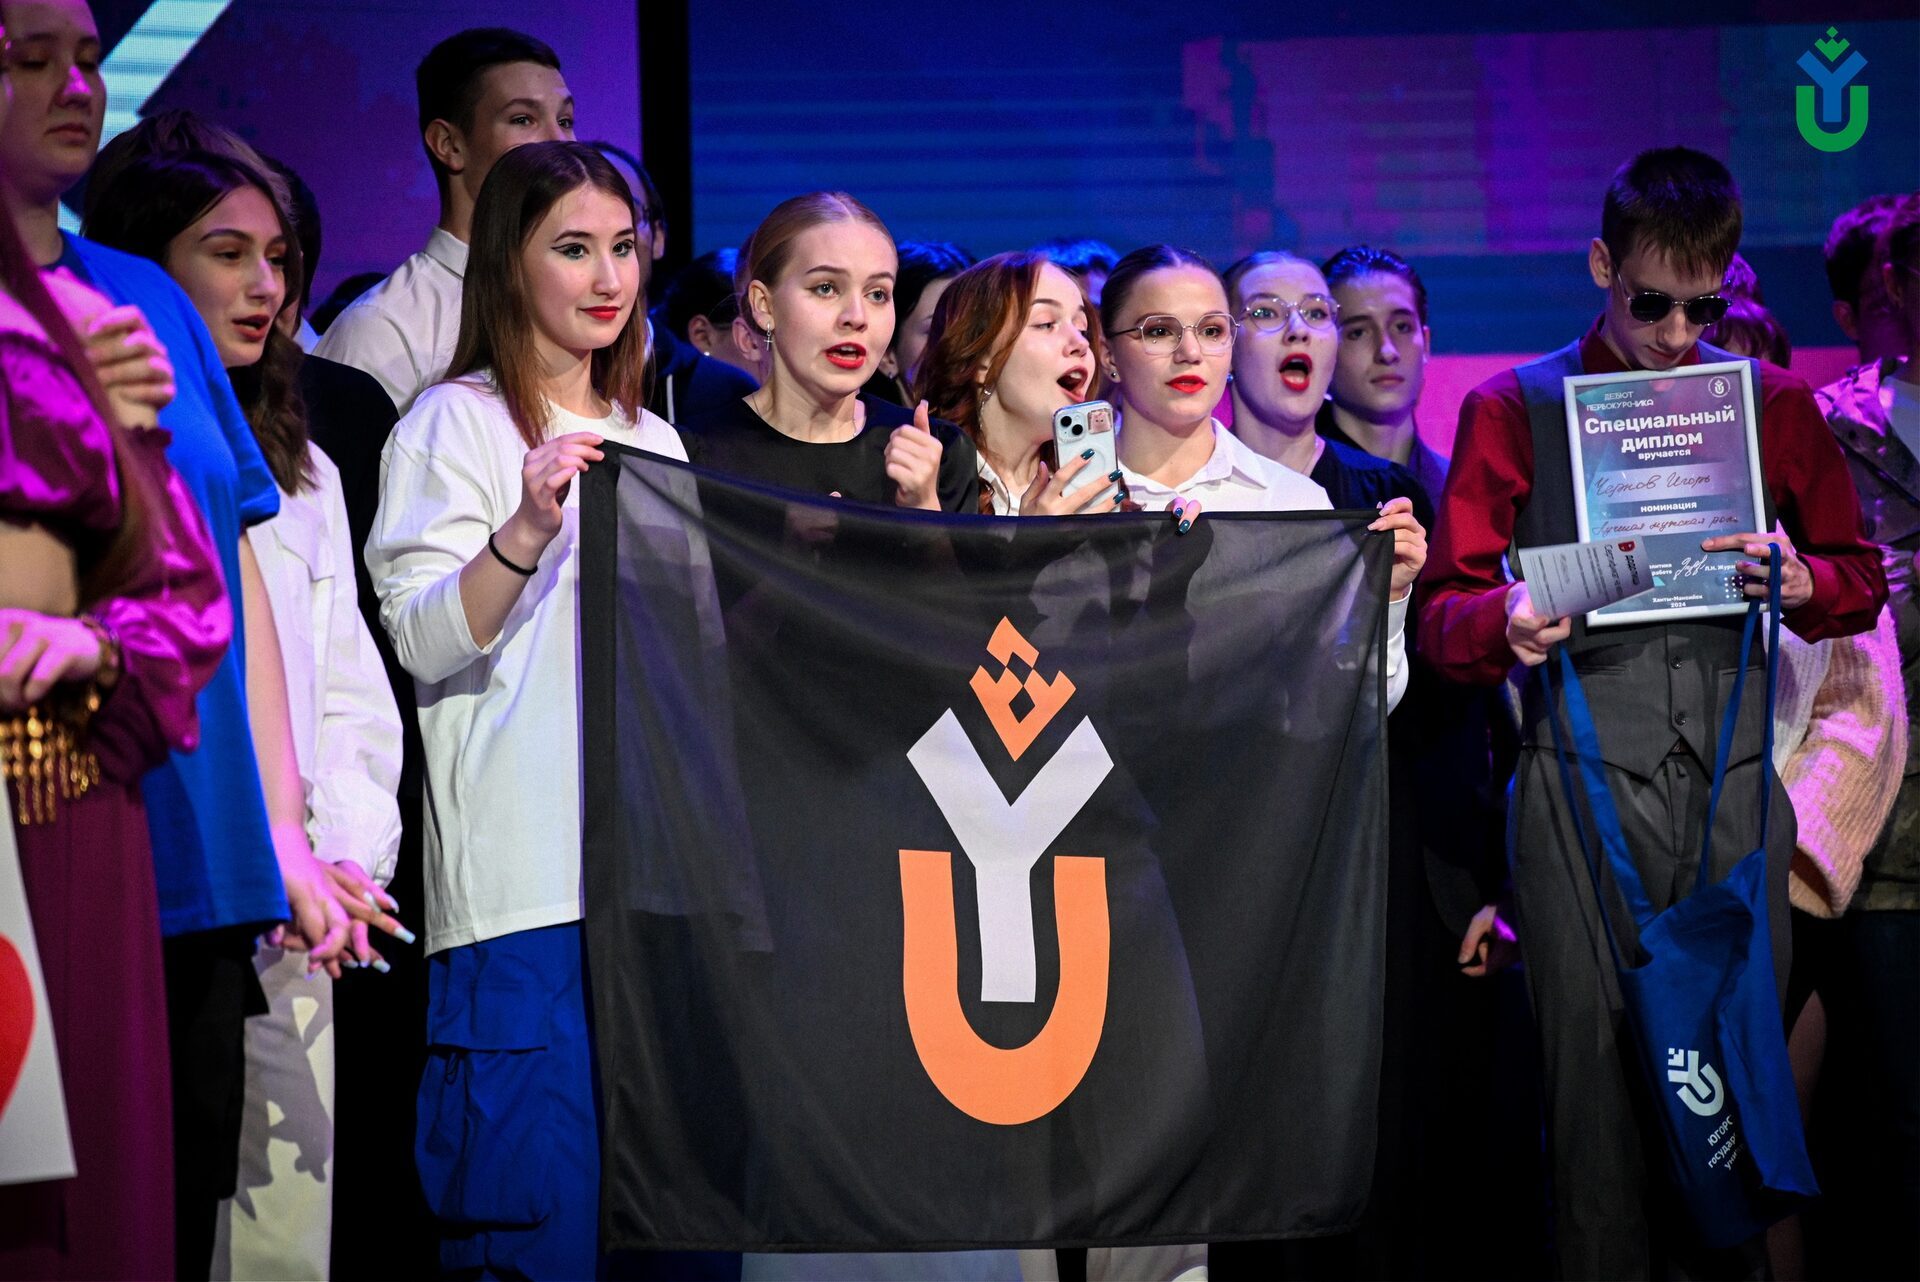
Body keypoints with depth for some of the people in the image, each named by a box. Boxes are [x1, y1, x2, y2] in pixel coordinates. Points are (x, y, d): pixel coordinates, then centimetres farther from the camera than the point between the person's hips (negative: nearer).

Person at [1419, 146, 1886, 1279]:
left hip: (1734, 777, 2)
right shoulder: (1517, 409, 5)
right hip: (1585, 785, -2)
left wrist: (1802, 581, -6)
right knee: (1597, 1064, -2)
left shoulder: (1774, 404, 12)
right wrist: (1511, 625, -19)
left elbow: (1862, 581, 17)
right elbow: (1445, 612, 4)